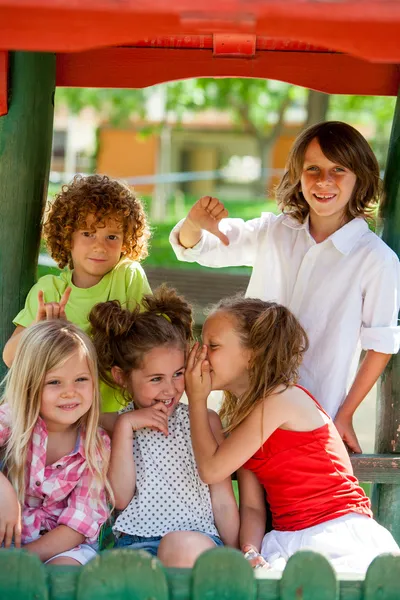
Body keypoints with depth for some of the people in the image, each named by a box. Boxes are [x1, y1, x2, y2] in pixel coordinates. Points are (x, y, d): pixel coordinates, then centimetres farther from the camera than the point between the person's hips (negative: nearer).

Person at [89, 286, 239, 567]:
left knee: (185, 545, -38)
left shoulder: (205, 421, 14)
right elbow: (120, 498, 2)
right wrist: (125, 426, -2)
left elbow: (223, 502, 13)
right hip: (135, 541, 0)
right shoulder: (112, 425, 14)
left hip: (200, 537, 1)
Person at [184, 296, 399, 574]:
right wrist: (250, 553, -15)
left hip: (339, 538, -8)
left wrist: (197, 399, -2)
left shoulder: (283, 398, -12)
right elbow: (252, 506, 5)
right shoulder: (242, 411, 14)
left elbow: (212, 469, -13)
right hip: (288, 542, 8)